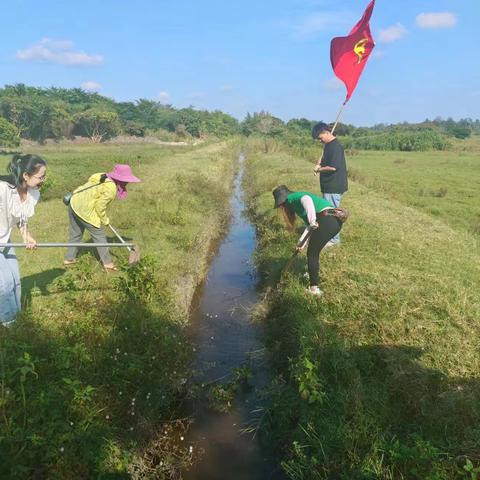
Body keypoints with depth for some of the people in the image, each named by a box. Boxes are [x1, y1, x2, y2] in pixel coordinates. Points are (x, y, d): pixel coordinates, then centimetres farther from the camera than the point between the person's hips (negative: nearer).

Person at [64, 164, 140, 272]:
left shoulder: (104, 177, 4)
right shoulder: (111, 189, -20)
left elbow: (91, 193, 10)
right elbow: (100, 207, -17)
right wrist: (104, 220, -1)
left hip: (74, 203, 9)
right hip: (85, 212, -9)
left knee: (75, 234, 22)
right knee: (99, 236, 5)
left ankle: (69, 258, 36)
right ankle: (107, 263, 12)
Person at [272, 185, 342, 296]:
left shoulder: (291, 198, 5)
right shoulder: (298, 198, 30)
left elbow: (307, 200, -19)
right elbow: (310, 224, 29)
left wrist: (312, 220, -27)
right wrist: (302, 240, 27)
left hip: (327, 221, -9)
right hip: (335, 220, 9)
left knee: (312, 254, 5)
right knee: (314, 251, 28)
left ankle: (314, 289, 10)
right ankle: (313, 275, 44)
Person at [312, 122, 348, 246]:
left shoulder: (336, 146, -18)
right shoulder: (328, 145, 12)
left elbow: (333, 167, -24)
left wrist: (319, 169, -10)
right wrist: (319, 163, 4)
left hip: (334, 186, -10)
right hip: (329, 186, 10)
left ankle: (334, 240, 8)